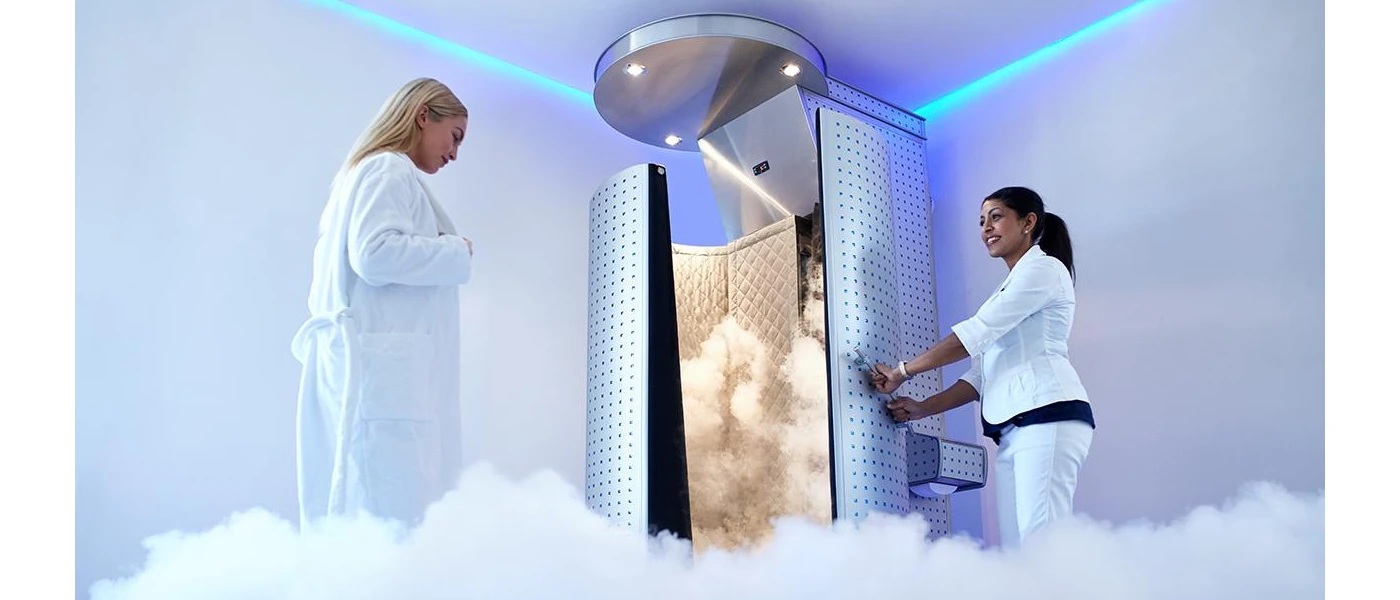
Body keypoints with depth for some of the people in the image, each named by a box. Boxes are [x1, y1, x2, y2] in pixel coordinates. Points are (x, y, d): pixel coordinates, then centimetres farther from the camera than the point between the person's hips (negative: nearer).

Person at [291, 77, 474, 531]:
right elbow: (376, 253, -18)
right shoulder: (390, 170, -4)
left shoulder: (364, 172, 26)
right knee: (393, 525, -13)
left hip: (371, 370, 10)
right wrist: (457, 252, -7)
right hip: (381, 371, -10)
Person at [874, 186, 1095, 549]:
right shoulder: (1008, 291, 31)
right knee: (1017, 547, -3)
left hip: (1048, 416, -9)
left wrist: (903, 371, -1)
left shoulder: (1044, 268, 3)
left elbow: (975, 332, -6)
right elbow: (983, 372, 24)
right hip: (1014, 428, 9)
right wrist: (923, 409, 14)